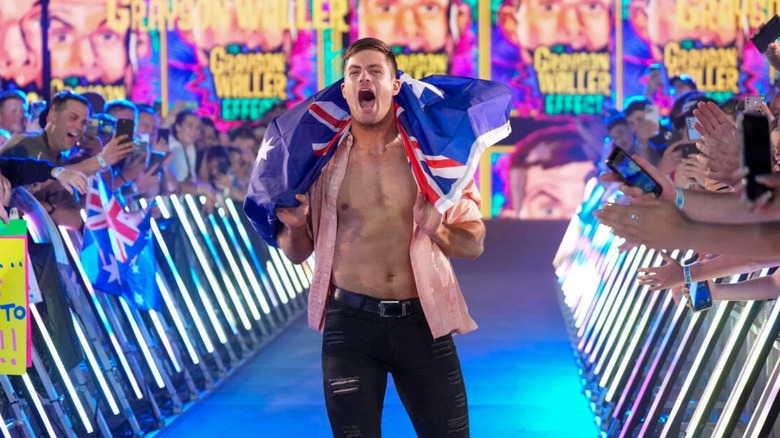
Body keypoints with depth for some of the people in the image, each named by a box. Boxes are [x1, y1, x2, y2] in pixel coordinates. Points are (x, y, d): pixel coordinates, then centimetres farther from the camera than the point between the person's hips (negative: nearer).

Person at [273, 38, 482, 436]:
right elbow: (298, 253, 9)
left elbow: (473, 243, 4)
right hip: (351, 323, 0)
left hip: (423, 322, 0)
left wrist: (437, 230, -17)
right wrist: (294, 225, -13)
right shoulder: (323, 159, 1)